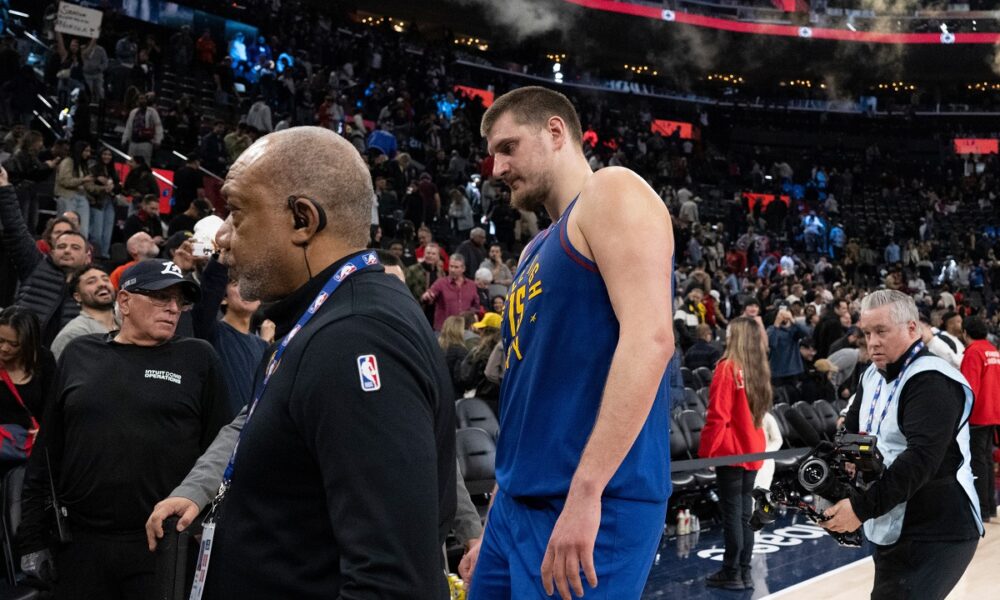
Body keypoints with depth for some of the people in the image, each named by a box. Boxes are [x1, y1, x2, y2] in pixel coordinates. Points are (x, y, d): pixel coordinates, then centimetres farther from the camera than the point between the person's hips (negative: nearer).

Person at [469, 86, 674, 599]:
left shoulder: (612, 194, -5)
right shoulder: (537, 251, 21)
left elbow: (649, 338, -19)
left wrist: (586, 491, -25)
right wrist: (494, 518, 20)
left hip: (595, 507, -8)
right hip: (518, 503, 9)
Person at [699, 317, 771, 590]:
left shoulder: (728, 367, -14)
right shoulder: (760, 369, 8)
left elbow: (718, 415, -15)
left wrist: (705, 451, -8)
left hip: (730, 451, -7)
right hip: (752, 450, 7)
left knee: (732, 513, -1)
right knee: (745, 513, 11)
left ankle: (732, 574, 4)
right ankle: (744, 572, 14)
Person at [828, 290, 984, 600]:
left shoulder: (932, 381, -17)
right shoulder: (873, 377, 13)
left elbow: (920, 459, -27)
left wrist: (862, 507, -31)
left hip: (935, 536, -9)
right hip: (891, 531, 9)